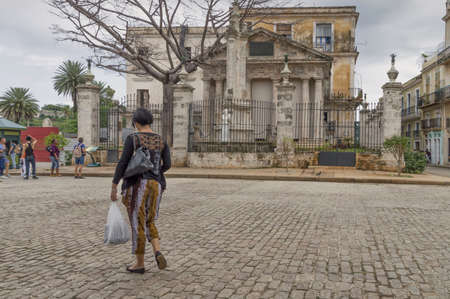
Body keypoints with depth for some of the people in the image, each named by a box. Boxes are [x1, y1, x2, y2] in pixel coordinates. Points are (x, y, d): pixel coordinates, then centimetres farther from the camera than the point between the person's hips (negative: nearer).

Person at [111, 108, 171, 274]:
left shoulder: (132, 138, -7)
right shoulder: (161, 140, 7)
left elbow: (122, 163, -12)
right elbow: (167, 164, 4)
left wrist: (114, 186, -8)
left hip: (136, 184, -4)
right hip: (154, 185, 5)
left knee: (137, 224, 6)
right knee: (149, 222, 19)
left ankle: (140, 264, 15)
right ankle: (157, 251, -6)